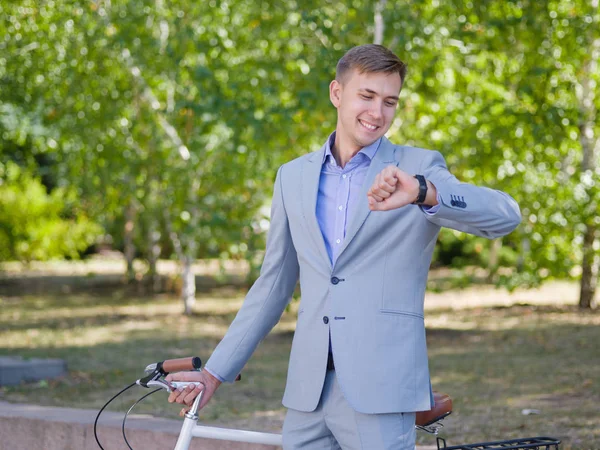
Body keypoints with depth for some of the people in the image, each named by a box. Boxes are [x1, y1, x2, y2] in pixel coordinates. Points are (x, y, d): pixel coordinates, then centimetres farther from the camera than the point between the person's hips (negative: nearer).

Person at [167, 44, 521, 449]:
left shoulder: (418, 168, 0)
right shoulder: (293, 176, 13)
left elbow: (505, 215, -17)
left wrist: (422, 192, -35)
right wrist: (215, 372, 14)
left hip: (380, 387, -4)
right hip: (308, 390, 4)